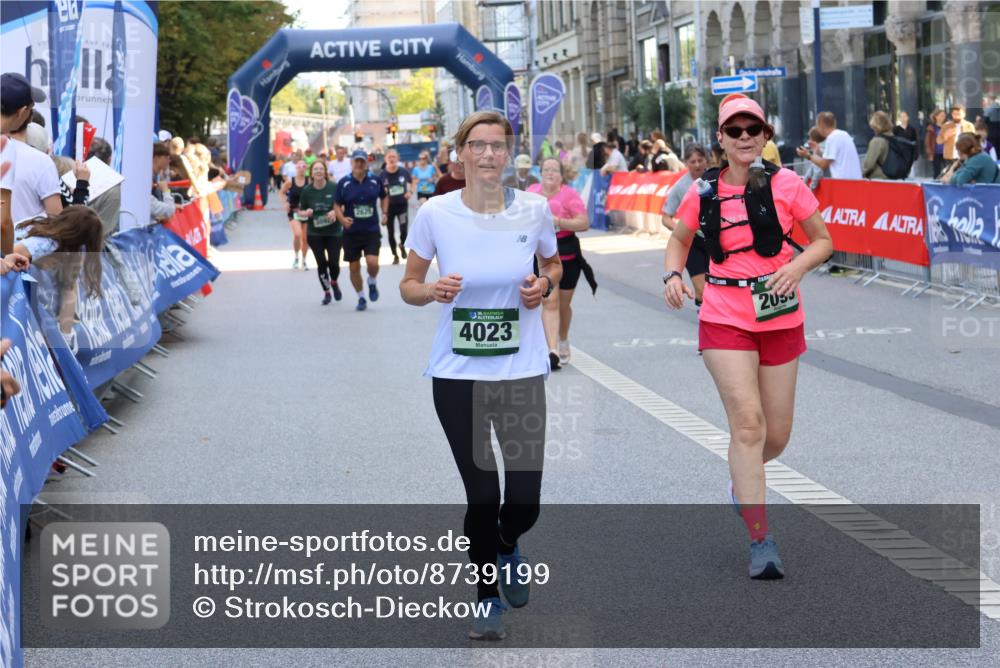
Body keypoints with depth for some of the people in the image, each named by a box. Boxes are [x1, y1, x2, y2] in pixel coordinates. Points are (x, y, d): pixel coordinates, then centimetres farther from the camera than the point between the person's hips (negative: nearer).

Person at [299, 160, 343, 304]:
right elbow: (300, 211, 5)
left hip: (334, 232, -1)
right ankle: (326, 292, 21)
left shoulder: (334, 188, -8)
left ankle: (334, 283, 33)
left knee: (333, 262, -1)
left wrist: (335, 212, -20)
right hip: (315, 234, 1)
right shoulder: (307, 190, -2)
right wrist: (305, 213, -18)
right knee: (321, 263, 3)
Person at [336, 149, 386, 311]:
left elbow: (384, 197, 18)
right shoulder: (343, 183, -5)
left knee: (373, 263, -16)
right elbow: (338, 206, 1)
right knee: (354, 267, 6)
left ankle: (372, 283, 17)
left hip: (372, 230, 0)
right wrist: (342, 219, -16)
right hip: (351, 232, 0)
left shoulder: (375, 181, -1)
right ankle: (361, 298, 25)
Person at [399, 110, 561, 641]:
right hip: (457, 374, -1)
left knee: (524, 501, -2)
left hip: (521, 371, 1)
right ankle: (487, 595, 27)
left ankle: (506, 546, 36)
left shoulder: (534, 209, -4)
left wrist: (545, 284, -7)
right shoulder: (435, 213, -7)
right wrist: (433, 290, -17)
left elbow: (553, 263, 15)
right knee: (481, 496, 2)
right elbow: (408, 286, 4)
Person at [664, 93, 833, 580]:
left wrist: (798, 265, -17)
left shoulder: (785, 184, -3)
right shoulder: (703, 192, 0)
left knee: (776, 435, 7)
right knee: (747, 423, -14)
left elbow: (823, 240, 3)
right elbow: (679, 239, 17)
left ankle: (743, 476, 44)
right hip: (725, 322, -1)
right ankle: (761, 541, -11)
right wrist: (673, 274, -4)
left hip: (781, 320, 1)